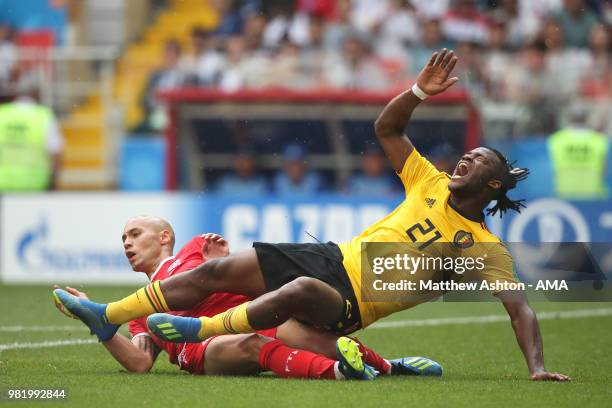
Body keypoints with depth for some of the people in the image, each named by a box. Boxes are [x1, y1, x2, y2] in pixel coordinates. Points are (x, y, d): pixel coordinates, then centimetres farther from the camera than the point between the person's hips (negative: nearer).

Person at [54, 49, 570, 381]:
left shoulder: (488, 250, -3)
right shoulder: (432, 184, 13)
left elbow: (520, 308, -10)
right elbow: (386, 129, 15)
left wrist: (538, 367, -25)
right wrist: (420, 92, -2)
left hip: (352, 302, -7)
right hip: (335, 257, 7)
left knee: (302, 289, -42)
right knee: (217, 269, -3)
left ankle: (198, 330, -37)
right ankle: (107, 317, 2)